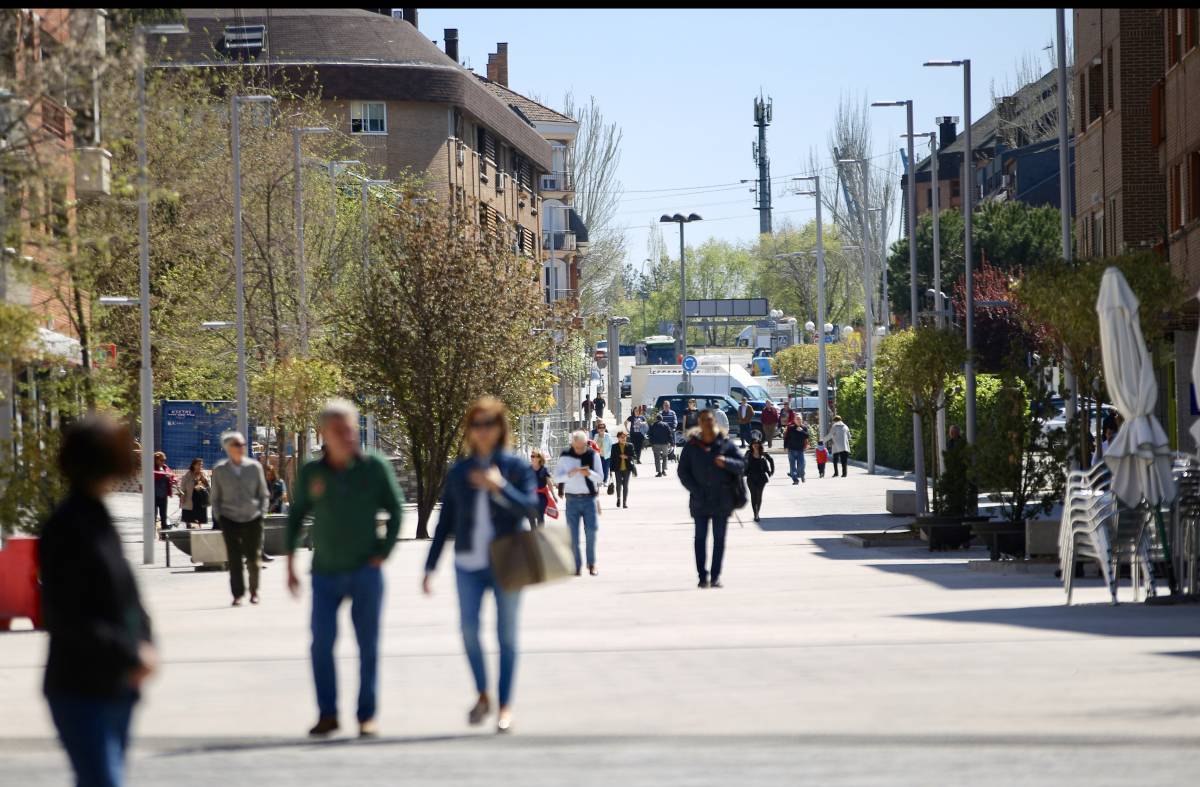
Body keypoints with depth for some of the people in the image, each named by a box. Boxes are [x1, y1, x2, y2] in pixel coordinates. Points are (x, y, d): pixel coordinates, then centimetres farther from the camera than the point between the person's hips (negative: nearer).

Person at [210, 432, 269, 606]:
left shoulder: (254, 467, 3)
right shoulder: (220, 470, 3)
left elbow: (264, 494, 10)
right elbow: (216, 497, 10)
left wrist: (261, 513, 0)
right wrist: (219, 517, 1)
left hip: (252, 519, 0)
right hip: (230, 520, 0)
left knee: (254, 558, 2)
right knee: (234, 558, -5)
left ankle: (254, 591, 20)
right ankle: (238, 595, 0)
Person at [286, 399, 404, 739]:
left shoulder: (374, 467, -6)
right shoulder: (311, 473, -1)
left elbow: (395, 509, 3)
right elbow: (296, 516, 12)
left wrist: (382, 554, -4)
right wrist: (290, 563, 8)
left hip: (365, 571, -2)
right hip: (325, 573, 2)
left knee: (368, 645, 1)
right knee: (321, 644, -6)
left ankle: (367, 715, 10)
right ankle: (327, 714, 5)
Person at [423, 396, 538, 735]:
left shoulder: (516, 466, 3)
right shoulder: (459, 471, 10)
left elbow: (529, 506, -9)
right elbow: (445, 522, 13)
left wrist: (499, 487, -24)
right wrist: (430, 567, 11)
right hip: (469, 563, 2)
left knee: (506, 634, 1)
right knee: (469, 628, -10)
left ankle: (505, 704, 9)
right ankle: (482, 695, 9)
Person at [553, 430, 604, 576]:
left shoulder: (593, 455, 1)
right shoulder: (565, 456, 1)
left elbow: (600, 477, 2)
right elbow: (557, 477, 1)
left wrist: (589, 473, -18)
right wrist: (570, 473, -17)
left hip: (589, 498, 0)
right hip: (572, 498, 0)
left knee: (591, 531, -3)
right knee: (573, 533, -1)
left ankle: (591, 563, 12)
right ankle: (577, 565, 6)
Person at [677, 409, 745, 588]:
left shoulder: (725, 443, 2)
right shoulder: (691, 445, 2)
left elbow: (741, 464, 1)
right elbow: (683, 471, 3)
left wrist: (726, 462, -20)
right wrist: (695, 490, -9)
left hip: (721, 499, 0)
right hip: (700, 500, 0)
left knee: (719, 537, 2)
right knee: (700, 537, -2)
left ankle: (716, 576, 7)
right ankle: (703, 575, 0)